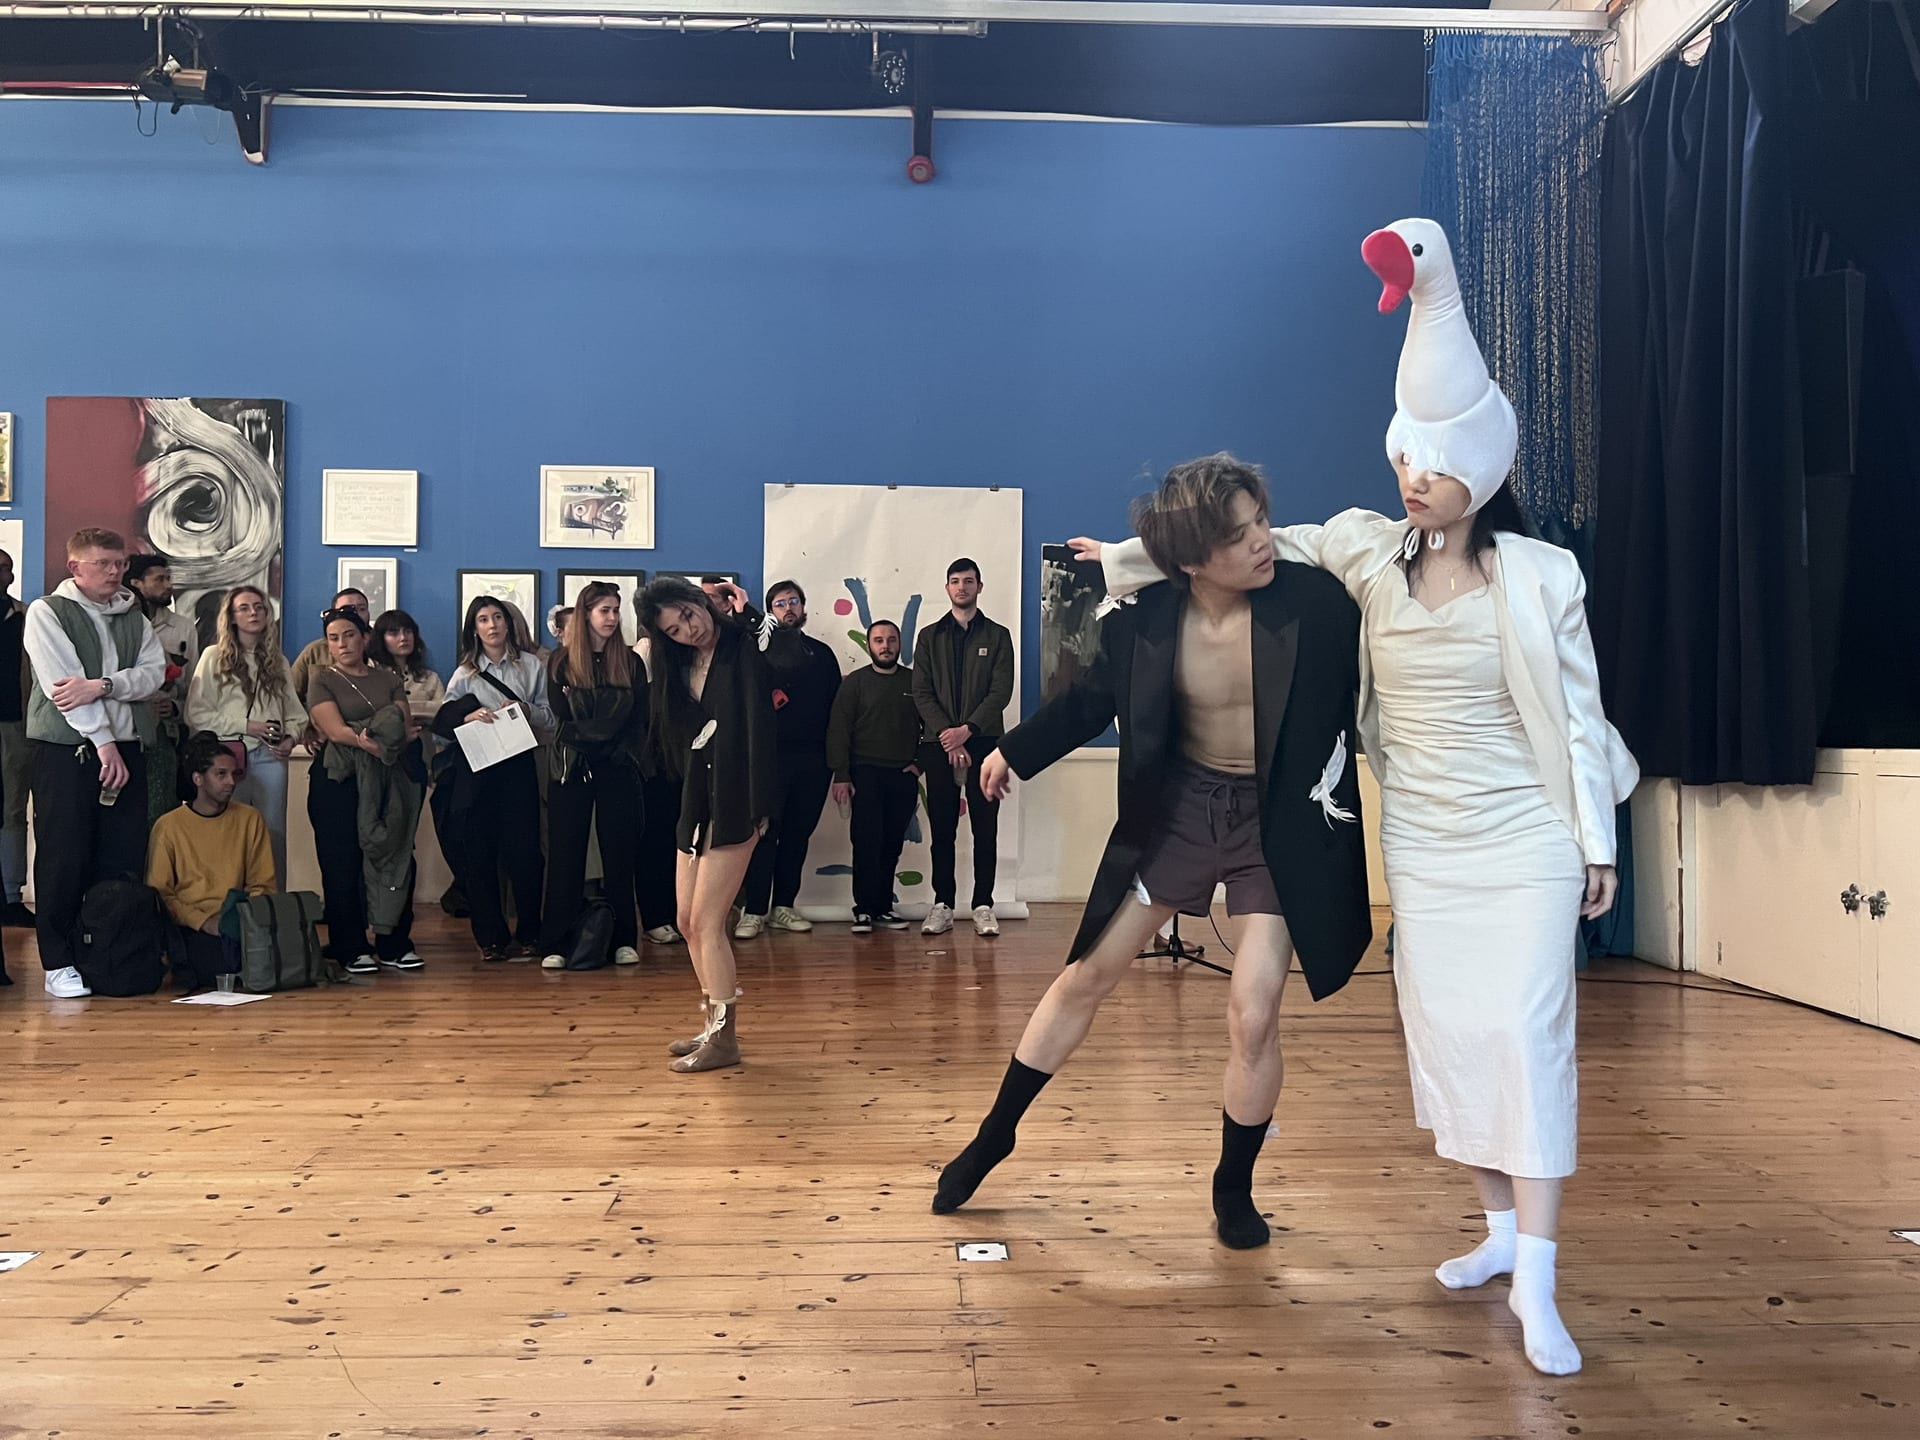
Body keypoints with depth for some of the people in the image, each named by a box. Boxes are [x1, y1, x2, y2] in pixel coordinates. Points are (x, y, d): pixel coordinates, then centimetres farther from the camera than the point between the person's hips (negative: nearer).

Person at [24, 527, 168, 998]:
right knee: (63, 859, -1)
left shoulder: (134, 617, 13)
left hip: (124, 749, 5)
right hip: (66, 750, -5)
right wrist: (103, 741, -17)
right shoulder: (47, 612, -2)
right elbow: (60, 684, -12)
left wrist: (102, 685, -17)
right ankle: (58, 963, 7)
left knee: (124, 859, 5)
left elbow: (155, 672, 1)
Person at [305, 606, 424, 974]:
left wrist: (377, 737, -18)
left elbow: (408, 729, 1)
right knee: (343, 864, -3)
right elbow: (336, 730, -10)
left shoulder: (389, 678, 14)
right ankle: (351, 948, 4)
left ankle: (394, 944, 8)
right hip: (339, 780, -3)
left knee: (396, 857, 0)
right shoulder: (322, 681, 6)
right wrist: (371, 742, -23)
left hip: (390, 778, 3)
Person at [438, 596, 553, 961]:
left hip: (518, 765, -1)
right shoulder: (465, 672, 12)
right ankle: (491, 937, 9)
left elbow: (550, 717, 6)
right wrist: (467, 717, -17)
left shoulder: (532, 665, 9)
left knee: (523, 850, -4)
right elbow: (444, 720, 3)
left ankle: (528, 934, 7)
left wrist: (526, 709, -12)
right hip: (475, 767, 1)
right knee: (479, 853, 1)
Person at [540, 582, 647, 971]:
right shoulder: (561, 662, 4)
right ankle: (555, 943, 1)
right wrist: (599, 736, -6)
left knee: (618, 854, 2)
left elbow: (639, 720, 6)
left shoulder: (630, 662, 9)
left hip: (617, 770, 1)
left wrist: (624, 752, -5)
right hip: (571, 768, -1)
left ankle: (624, 939, 8)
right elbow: (561, 720, 0)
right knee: (566, 856, -1)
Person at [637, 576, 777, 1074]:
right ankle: (716, 1026, 23)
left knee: (706, 922, -6)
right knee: (689, 923, 11)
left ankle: (724, 1038, 4)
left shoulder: (743, 650, -11)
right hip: (694, 802, 8)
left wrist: (758, 803, -27)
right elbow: (671, 743, 13)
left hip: (731, 801, -7)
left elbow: (759, 724, -20)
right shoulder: (679, 668, 10)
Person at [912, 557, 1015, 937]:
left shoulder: (997, 636, 9)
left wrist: (967, 730, -14)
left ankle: (983, 906, 4)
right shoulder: (929, 636, 12)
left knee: (985, 829, 0)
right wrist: (947, 736, -10)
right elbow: (921, 693, 3)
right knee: (941, 830, 2)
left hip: (983, 742, -1)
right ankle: (942, 905, 7)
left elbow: (1001, 692, -2)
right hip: (939, 745, 1)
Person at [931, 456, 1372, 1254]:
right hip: (1178, 806, 2)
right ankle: (994, 1136, 28)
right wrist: (1016, 753, 16)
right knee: (1087, 975, 10)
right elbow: (1093, 697, 5)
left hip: (1279, 821, -2)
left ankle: (1234, 1189, 20)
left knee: (1253, 1014, -7)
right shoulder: (1146, 618, -14)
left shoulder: (1314, 602, -21)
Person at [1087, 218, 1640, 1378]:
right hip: (1423, 845, 4)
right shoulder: (1370, 552, -1)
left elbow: (1577, 713, -4)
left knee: (1528, 1034, -6)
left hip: (1524, 844, -3)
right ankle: (1501, 1229, 25)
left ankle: (1537, 1284, 0)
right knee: (1446, 1032, 8)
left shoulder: (1540, 575, -8)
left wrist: (1598, 844, -2)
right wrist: (1129, 559, 1)